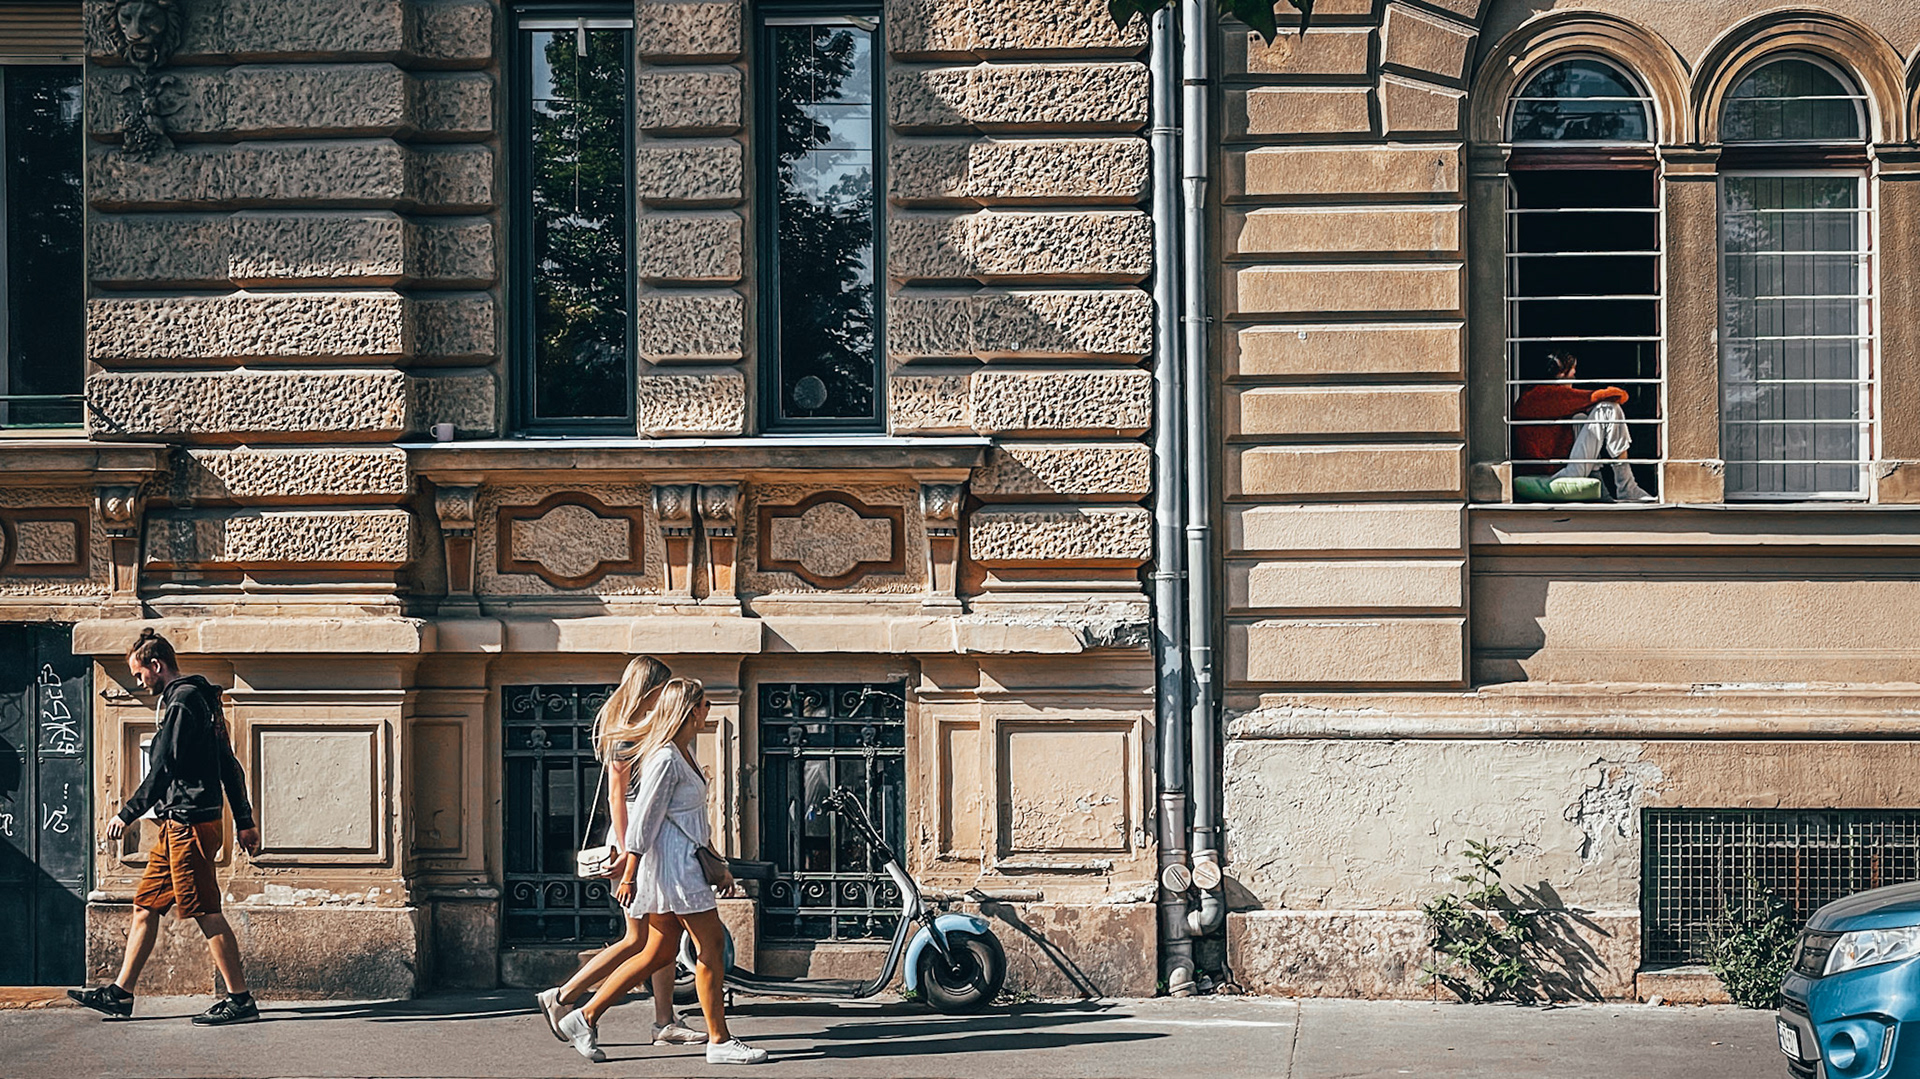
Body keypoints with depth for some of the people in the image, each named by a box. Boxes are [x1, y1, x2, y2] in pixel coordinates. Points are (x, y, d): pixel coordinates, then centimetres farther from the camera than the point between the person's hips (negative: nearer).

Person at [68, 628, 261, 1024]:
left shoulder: (182, 701, -12)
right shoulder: (202, 698, 19)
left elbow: (164, 769, -15)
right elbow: (229, 765, 20)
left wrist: (127, 815, -8)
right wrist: (244, 821, 21)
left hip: (188, 822, -10)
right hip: (176, 824, 10)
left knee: (206, 912, -9)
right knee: (145, 906, 12)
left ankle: (240, 999, -7)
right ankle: (120, 994, 16)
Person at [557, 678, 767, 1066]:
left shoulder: (683, 753, 16)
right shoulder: (665, 759, -16)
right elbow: (643, 818, -17)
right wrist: (629, 873, -17)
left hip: (685, 863, 10)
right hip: (672, 863, -10)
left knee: (659, 954, 11)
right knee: (711, 944, -6)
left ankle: (586, 1017, 14)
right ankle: (719, 1041, 0)